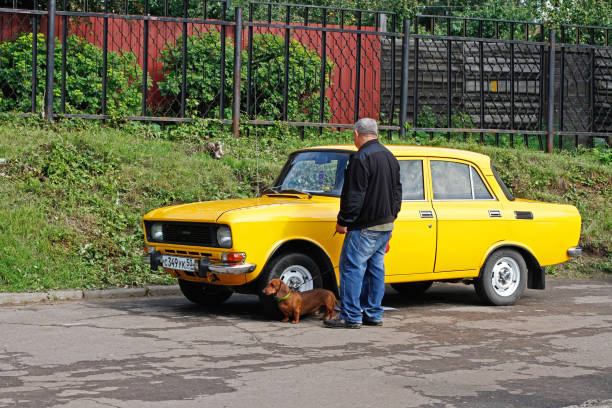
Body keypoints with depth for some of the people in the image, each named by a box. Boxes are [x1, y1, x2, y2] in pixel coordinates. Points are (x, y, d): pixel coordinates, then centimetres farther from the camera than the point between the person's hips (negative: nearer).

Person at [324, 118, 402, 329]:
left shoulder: (361, 158, -15)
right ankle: (373, 315, 16)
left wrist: (343, 222, -12)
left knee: (352, 267, -5)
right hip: (386, 224, 9)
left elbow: (354, 196, -19)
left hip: (365, 226, -9)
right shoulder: (390, 157, 13)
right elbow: (397, 193, 19)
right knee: (375, 268, 13)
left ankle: (351, 317, -5)